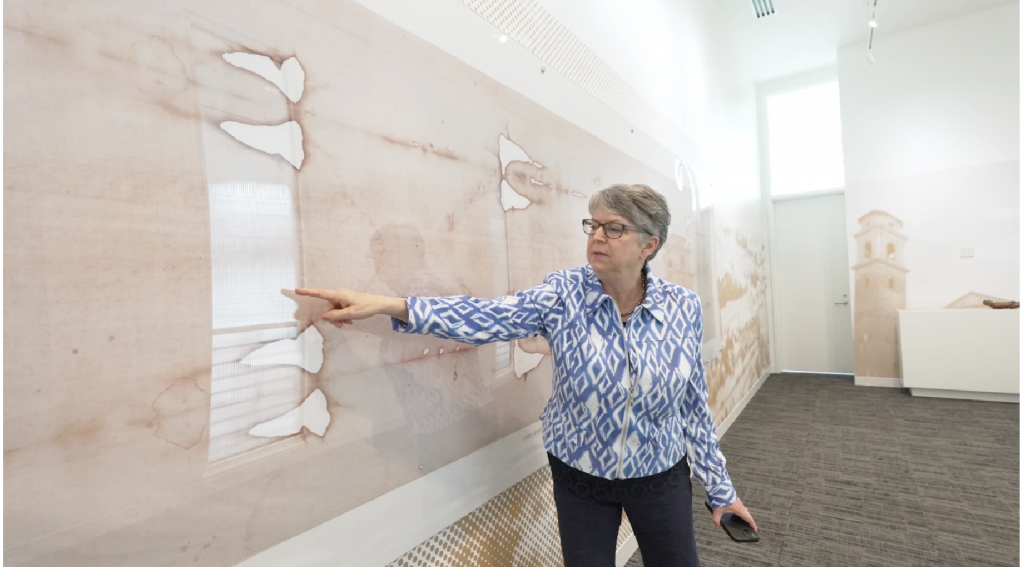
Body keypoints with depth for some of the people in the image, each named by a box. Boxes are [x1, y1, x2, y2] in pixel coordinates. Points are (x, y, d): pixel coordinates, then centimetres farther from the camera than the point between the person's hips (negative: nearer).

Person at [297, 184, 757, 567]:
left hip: (660, 480, 2)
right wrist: (387, 305, -38)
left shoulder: (684, 308, -11)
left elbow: (693, 407, -2)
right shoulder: (565, 294, -16)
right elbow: (486, 318, -28)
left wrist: (720, 489, 4)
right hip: (580, 481, -1)